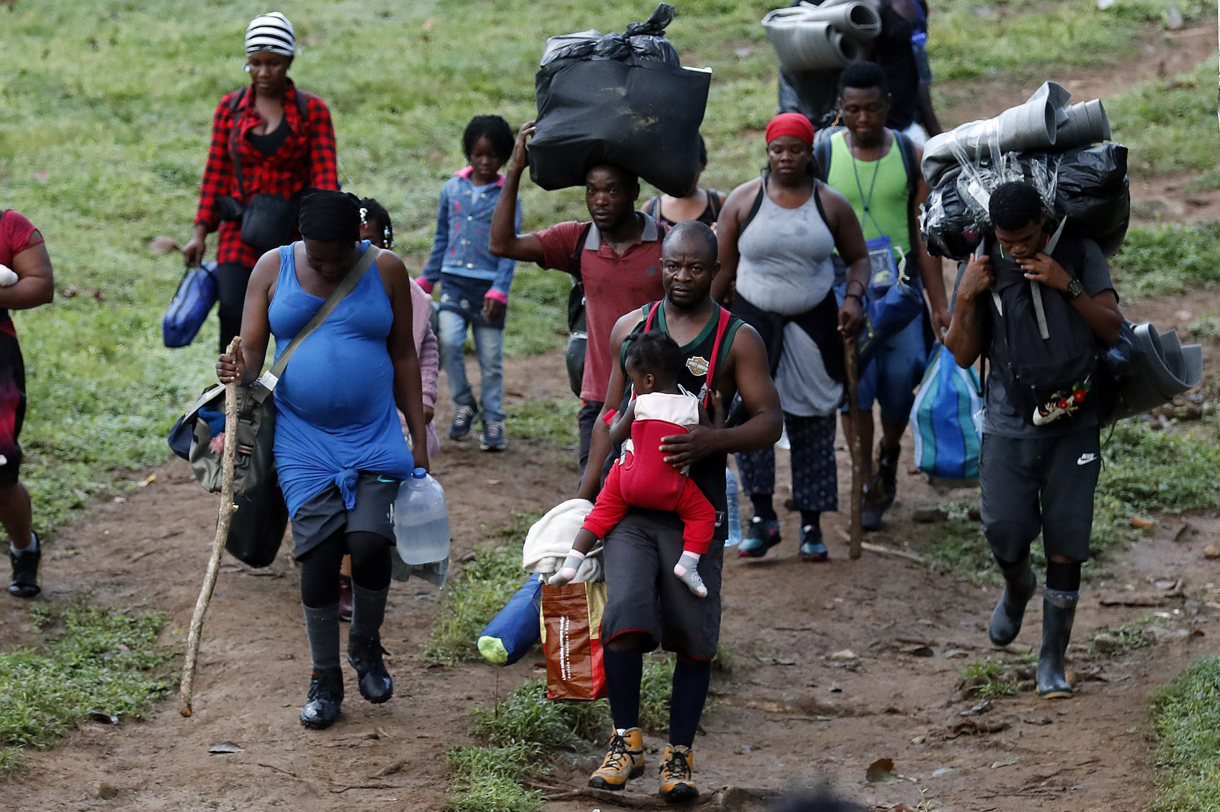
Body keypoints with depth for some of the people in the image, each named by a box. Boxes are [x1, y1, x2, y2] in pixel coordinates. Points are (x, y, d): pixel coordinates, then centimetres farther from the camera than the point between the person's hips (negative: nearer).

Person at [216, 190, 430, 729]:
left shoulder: (386, 271, 1)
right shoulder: (273, 269, 1)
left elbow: (403, 356, 8)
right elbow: (251, 352, 0)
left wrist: (420, 439, 6)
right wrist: (240, 372, -25)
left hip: (375, 438, 0)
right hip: (305, 442, 0)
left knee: (369, 540, -17)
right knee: (318, 556, -6)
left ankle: (366, 648, 12)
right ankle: (325, 680, 11)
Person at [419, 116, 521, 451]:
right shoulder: (452, 189, 8)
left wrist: (499, 289, -14)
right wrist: (428, 279, 18)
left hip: (488, 286, -2)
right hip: (454, 281, 2)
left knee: (491, 358, 3)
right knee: (448, 342, -18)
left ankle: (493, 421, 15)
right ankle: (463, 404, 2)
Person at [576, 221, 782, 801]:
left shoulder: (738, 339, 0)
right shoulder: (631, 328, 9)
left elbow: (769, 421, -2)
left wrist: (713, 440, -21)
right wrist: (585, 495, 12)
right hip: (629, 501, 1)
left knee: (693, 635, 0)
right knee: (625, 619, -14)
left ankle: (680, 754, 10)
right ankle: (626, 741, 0)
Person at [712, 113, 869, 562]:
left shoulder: (831, 204, 1)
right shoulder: (743, 200, 0)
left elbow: (858, 258, 10)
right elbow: (723, 267, 5)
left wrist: (854, 298, -9)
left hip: (814, 324, 1)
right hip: (754, 320, -1)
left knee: (813, 423, 5)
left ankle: (811, 525, 14)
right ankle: (762, 516, -7)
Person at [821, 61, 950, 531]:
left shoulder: (911, 156, 1)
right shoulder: (822, 156, -3)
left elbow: (923, 235, 5)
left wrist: (939, 303, 3)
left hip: (900, 286, 1)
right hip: (843, 288, -1)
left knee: (900, 382, 0)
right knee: (854, 386, -5)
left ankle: (888, 457, 31)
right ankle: (868, 489, 6)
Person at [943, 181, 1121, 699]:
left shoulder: (1080, 255, -3)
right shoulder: (983, 268, 0)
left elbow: (1112, 329, -7)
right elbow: (963, 356, 1)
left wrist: (1068, 286, -20)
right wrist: (966, 299, -14)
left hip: (1073, 426, -1)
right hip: (1008, 423, 1)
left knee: (1065, 545, -2)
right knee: (1004, 533, -3)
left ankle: (1053, 660, 8)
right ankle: (1017, 589, 34)